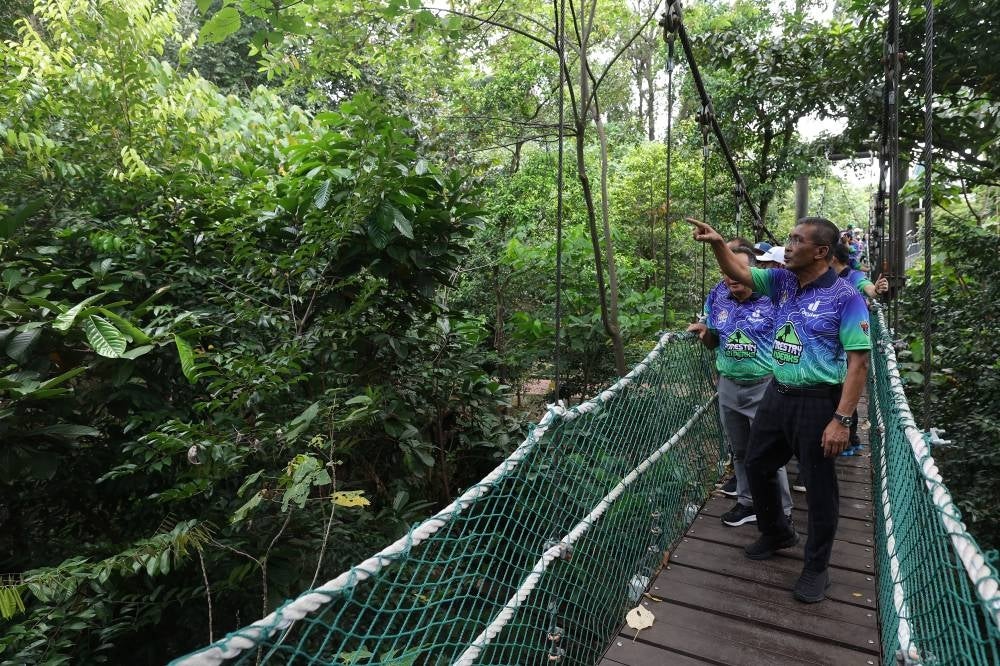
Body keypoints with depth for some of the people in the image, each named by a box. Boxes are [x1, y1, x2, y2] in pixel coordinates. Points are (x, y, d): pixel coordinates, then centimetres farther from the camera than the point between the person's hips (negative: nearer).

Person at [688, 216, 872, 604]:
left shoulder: (845, 298, -15)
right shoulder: (782, 281, 2)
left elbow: (858, 363, -17)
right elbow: (738, 273, 5)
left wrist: (842, 419, -21)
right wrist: (717, 243, -15)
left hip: (817, 401, -6)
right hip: (777, 394, 7)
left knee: (819, 487, 8)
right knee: (757, 466, 19)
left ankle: (817, 568, 27)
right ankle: (777, 534, 43)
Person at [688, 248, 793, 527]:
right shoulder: (717, 300, 3)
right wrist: (703, 331, -6)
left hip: (763, 387, -5)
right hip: (728, 386, 5)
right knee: (739, 452, 17)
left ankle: (782, 511, 20)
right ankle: (747, 502, 34)